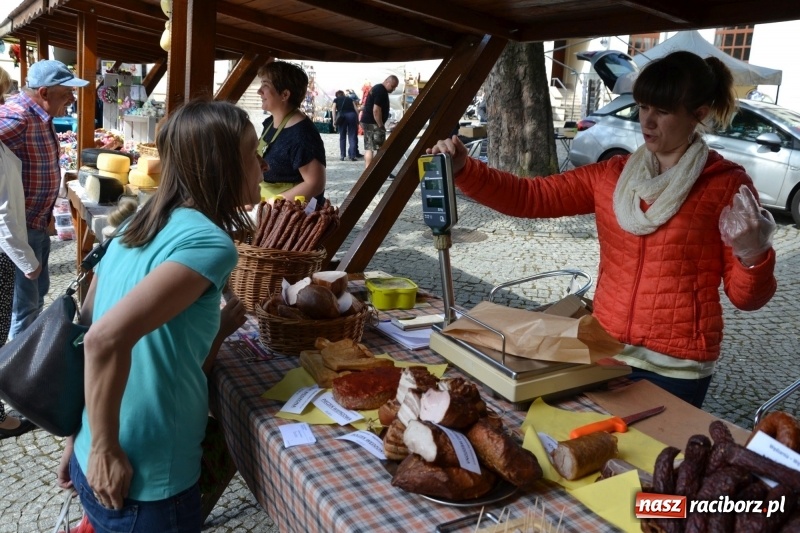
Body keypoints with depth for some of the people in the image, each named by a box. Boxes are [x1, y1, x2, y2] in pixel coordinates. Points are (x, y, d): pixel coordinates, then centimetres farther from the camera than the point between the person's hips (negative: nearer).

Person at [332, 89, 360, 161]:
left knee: (342, 136, 9)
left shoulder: (336, 100, 22)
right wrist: (358, 119, 14)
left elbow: (334, 109, 5)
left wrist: (334, 120, 0)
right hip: (352, 115, 1)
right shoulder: (350, 99, 26)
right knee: (352, 136, 2)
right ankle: (353, 155, -6)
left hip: (342, 115, -1)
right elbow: (356, 109, 14)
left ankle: (342, 156, 7)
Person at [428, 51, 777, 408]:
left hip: (675, 368, -4)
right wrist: (463, 169, -18)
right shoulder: (612, 175, 3)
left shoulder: (727, 185, -8)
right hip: (606, 350, 4)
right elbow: (531, 197, -5)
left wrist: (752, 255, -26)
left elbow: (747, 298, -5)